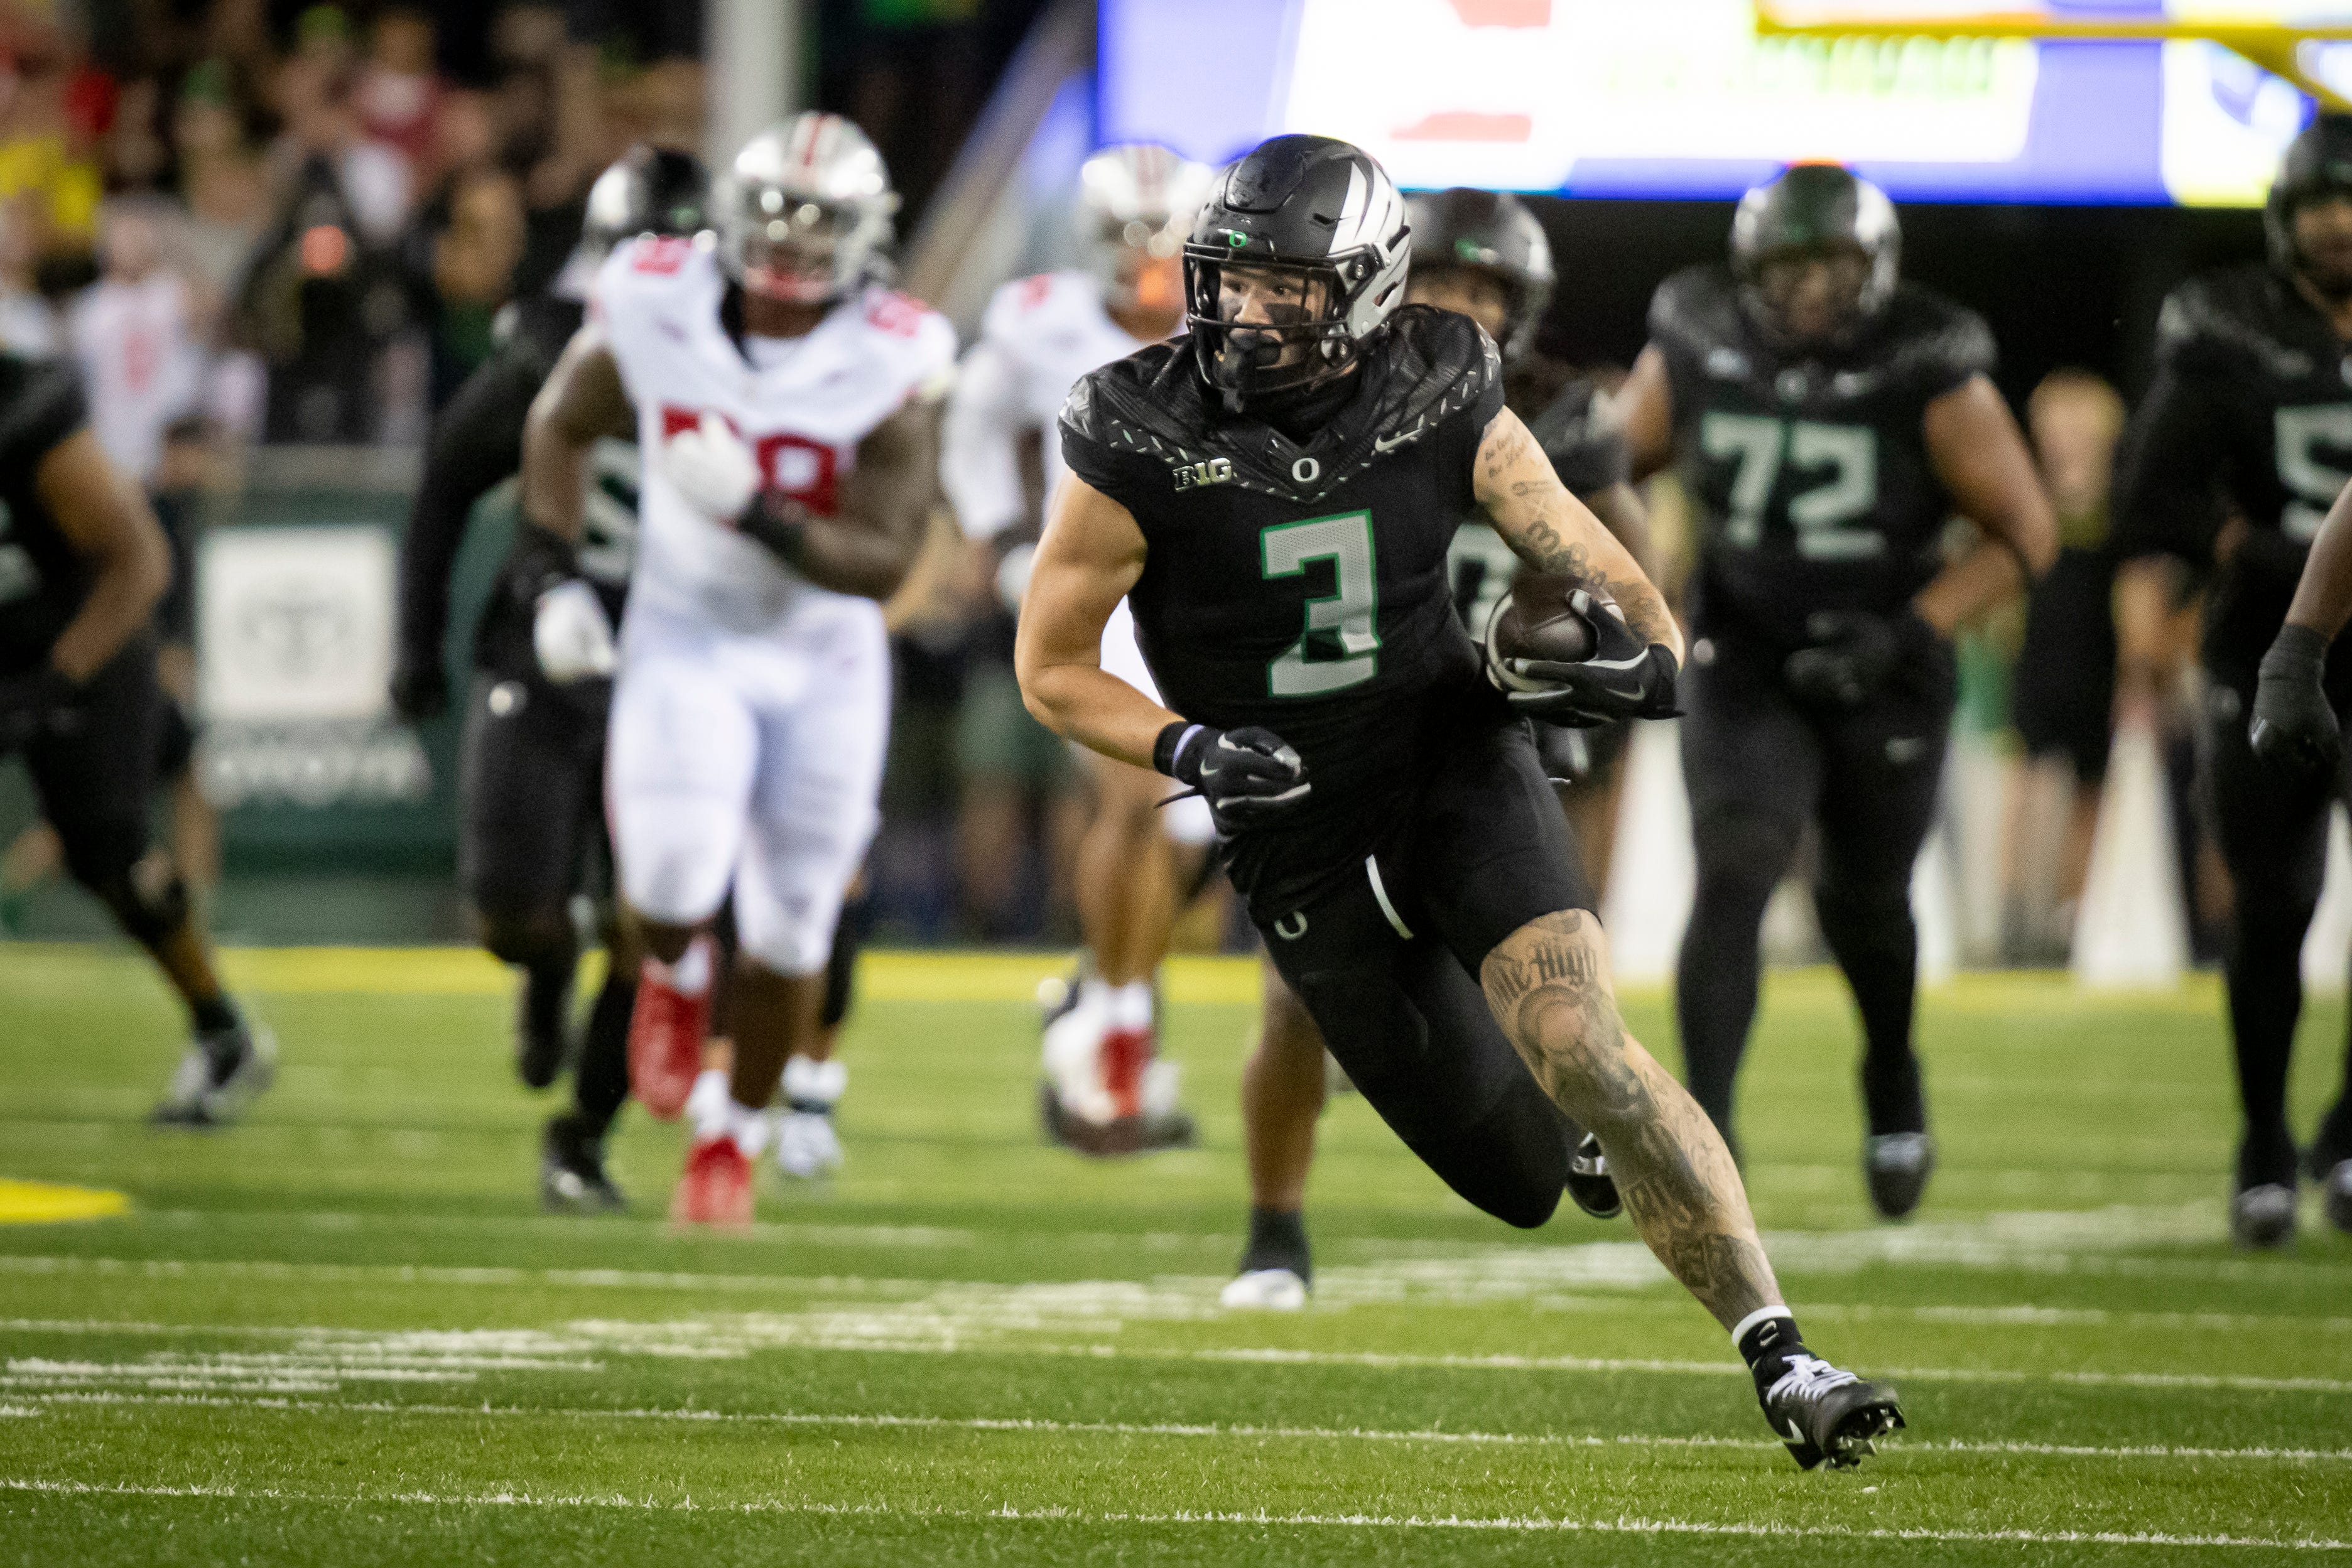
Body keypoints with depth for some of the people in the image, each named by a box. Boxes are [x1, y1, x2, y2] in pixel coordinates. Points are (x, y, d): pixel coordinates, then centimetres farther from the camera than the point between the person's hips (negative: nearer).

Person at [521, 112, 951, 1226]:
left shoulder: (889, 363, -19)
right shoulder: (653, 306, -14)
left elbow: (883, 562, -20)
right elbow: (562, 426, 6)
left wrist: (757, 515, -34)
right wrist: (556, 575, -2)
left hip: (824, 662, 0)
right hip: (686, 638, 0)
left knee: (788, 934, 8)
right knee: (675, 867, -25)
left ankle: (734, 1136, 33)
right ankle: (675, 969, 13)